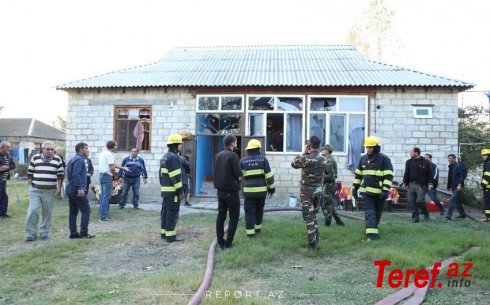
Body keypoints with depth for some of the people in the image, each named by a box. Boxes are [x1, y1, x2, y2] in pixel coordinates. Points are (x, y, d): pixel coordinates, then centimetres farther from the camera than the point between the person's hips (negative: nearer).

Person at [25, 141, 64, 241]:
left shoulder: (57, 160, 3)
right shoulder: (35, 158, 4)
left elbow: (61, 175, 5)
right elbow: (30, 173, 9)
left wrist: (59, 188, -1)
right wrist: (30, 186, 4)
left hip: (50, 191, 0)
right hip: (35, 190, 0)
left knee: (47, 213, 5)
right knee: (32, 211, -7)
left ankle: (44, 232, 19)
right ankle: (31, 233, 7)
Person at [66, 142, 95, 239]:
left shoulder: (73, 159, 20)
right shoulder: (79, 160, -12)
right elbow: (76, 175, -22)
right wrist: (80, 188, -26)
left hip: (70, 190, 10)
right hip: (77, 191, -10)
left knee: (73, 212, 10)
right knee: (86, 210, -6)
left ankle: (73, 233, 13)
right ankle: (84, 233, -6)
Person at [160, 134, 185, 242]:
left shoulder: (164, 157, 15)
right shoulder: (173, 157, -16)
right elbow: (176, 176, -20)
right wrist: (180, 191, -18)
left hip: (165, 190, 10)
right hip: (173, 191, -10)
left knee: (165, 211, 14)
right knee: (172, 213, -6)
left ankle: (164, 232, 21)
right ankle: (170, 235, -4)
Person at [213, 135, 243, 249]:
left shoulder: (218, 155, 9)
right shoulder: (233, 155, -14)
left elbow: (214, 172, 10)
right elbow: (239, 174, -18)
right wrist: (239, 175, 2)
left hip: (220, 190, 7)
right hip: (231, 190, -7)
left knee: (221, 215, 11)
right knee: (234, 216, 2)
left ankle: (220, 241, 13)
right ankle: (228, 242, -1)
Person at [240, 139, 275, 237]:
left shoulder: (243, 161, -2)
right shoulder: (263, 159, -3)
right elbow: (269, 176, -6)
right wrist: (271, 188, 2)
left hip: (249, 191, -1)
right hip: (261, 190, 1)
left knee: (249, 211, 5)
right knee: (259, 209, 20)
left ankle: (250, 231, 0)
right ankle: (258, 227, 30)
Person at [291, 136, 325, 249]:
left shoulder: (305, 158, -17)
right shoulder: (323, 159, 0)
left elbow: (293, 164, -1)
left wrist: (303, 153, 3)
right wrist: (308, 154, 9)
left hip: (306, 190, -5)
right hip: (318, 190, 5)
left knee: (308, 216, 1)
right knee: (313, 214, 19)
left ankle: (312, 242, 1)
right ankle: (316, 240, 22)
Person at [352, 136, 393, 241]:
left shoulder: (384, 159, -6)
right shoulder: (363, 158, 10)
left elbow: (388, 176, -11)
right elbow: (358, 174, 17)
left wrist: (385, 190, -18)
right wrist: (354, 188, 14)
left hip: (379, 192, -3)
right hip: (367, 191, 3)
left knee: (377, 213, 11)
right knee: (369, 212, -6)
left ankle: (373, 229, 28)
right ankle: (372, 233, -9)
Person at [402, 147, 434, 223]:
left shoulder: (425, 162, -1)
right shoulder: (409, 162, 12)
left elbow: (430, 173, -1)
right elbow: (406, 173, 15)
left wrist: (430, 183, -9)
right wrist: (404, 183, 8)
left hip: (421, 185, -5)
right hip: (411, 185, 5)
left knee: (420, 201, -12)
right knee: (412, 202, 2)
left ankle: (426, 215, 12)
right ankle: (415, 218, 12)